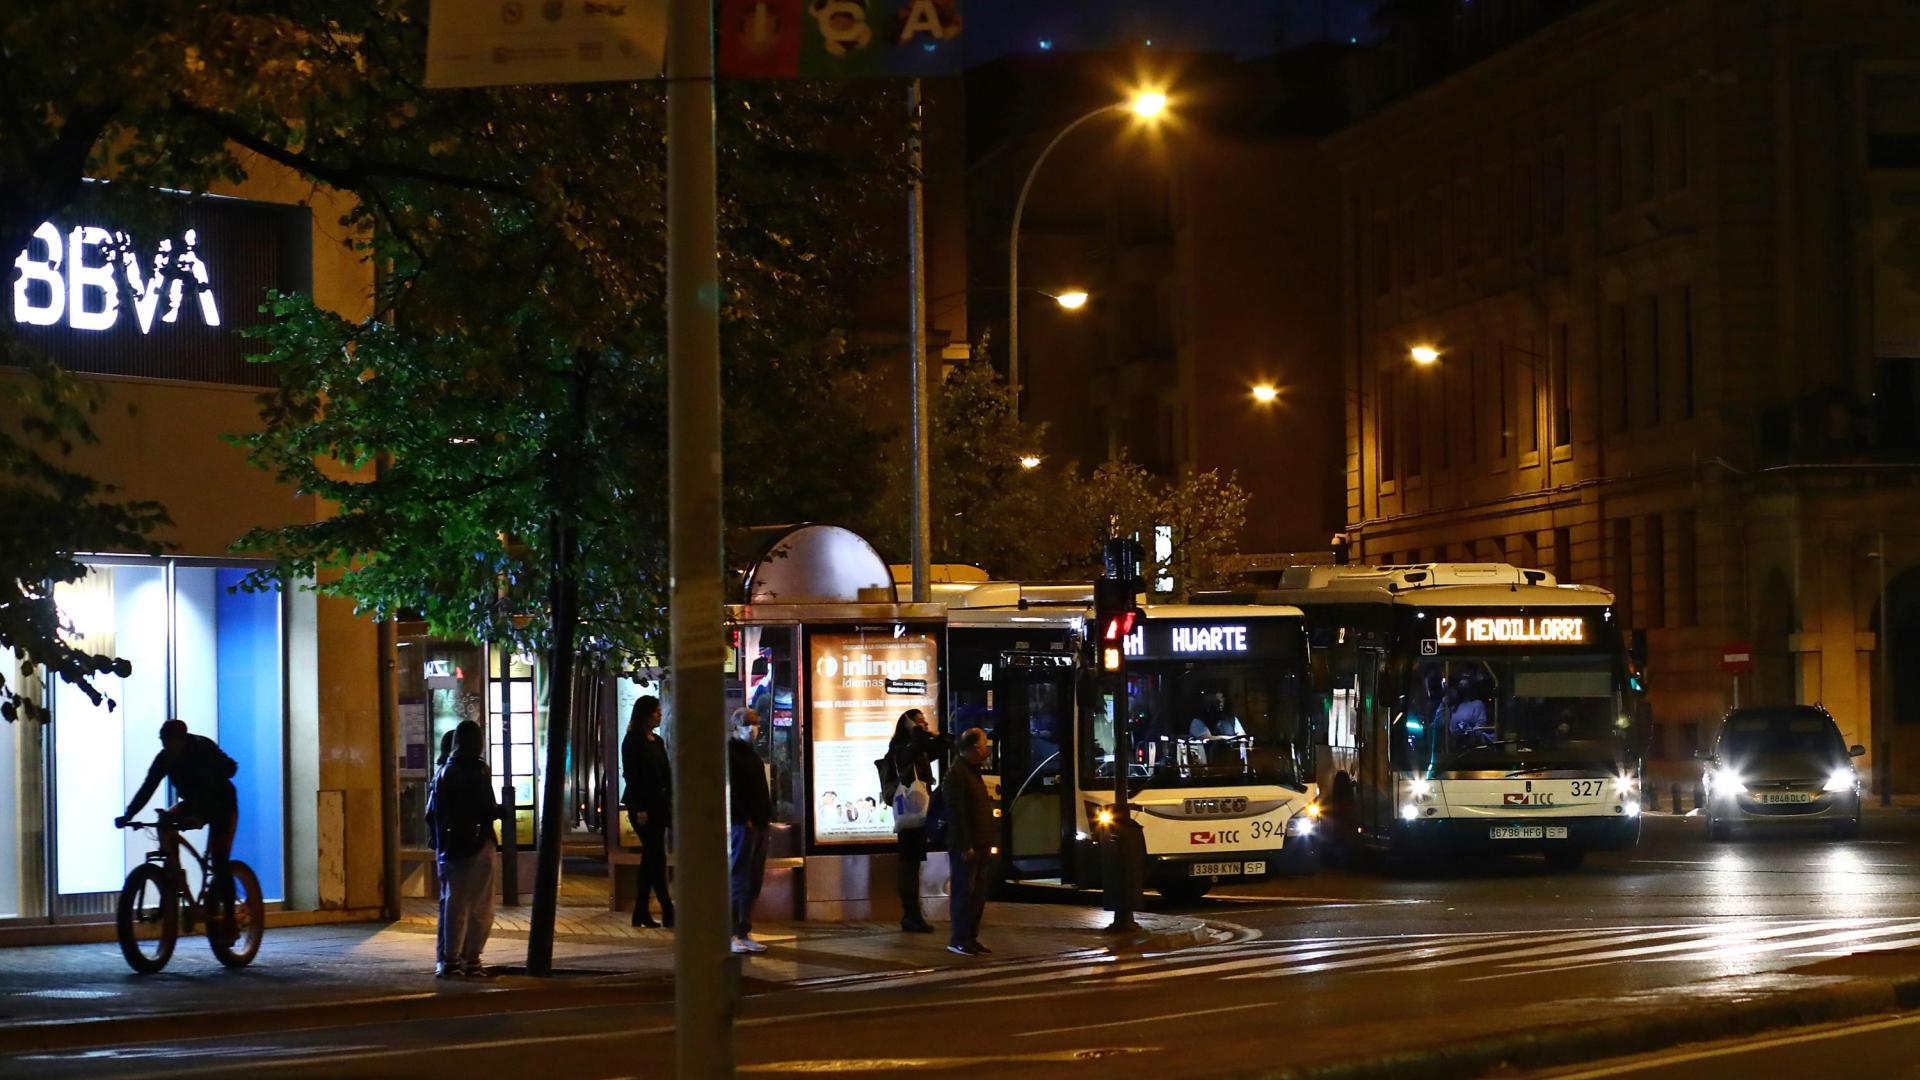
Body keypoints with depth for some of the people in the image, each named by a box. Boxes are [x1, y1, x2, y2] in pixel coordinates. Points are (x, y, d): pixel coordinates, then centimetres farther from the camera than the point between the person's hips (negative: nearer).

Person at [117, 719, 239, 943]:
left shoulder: (203, 750, -28)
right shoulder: (165, 758, -14)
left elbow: (211, 786, -39)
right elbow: (147, 788, -19)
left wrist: (199, 816, -54)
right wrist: (128, 815, -32)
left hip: (221, 805, -6)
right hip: (193, 803, 6)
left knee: (219, 859, -15)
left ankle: (228, 920, -10)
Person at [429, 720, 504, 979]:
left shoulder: (444, 773, 7)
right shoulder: (479, 771, -10)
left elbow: (433, 813, 7)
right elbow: (488, 810, -15)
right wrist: (500, 811, 6)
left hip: (450, 848, 5)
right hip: (478, 844, -5)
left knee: (452, 904, 10)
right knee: (479, 907, 2)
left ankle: (449, 960, 8)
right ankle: (471, 960, -1)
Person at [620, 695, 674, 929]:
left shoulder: (657, 741, 15)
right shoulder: (633, 741, -8)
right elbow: (631, 776, -13)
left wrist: (669, 803, 8)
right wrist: (639, 809, -17)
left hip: (658, 806, 8)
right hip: (642, 806, -8)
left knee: (651, 859, 8)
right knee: (656, 857, -10)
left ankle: (641, 913, 13)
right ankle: (667, 912, -10)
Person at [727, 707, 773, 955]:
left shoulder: (752, 754, 21)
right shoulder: (730, 752, -6)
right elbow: (730, 790, -14)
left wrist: (767, 818, 13)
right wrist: (745, 819, -18)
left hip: (758, 826, 9)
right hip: (742, 825, -9)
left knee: (753, 884, 9)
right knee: (738, 881, -9)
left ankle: (744, 933, 13)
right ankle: (732, 935, -7)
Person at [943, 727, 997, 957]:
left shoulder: (973, 772, 18)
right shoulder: (956, 774, -13)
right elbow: (956, 813, -19)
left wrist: (989, 841, 16)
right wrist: (965, 846, -22)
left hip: (980, 845, 9)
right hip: (965, 846, -9)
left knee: (979, 893, 11)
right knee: (965, 892, -7)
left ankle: (971, 938, 16)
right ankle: (959, 940, -3)